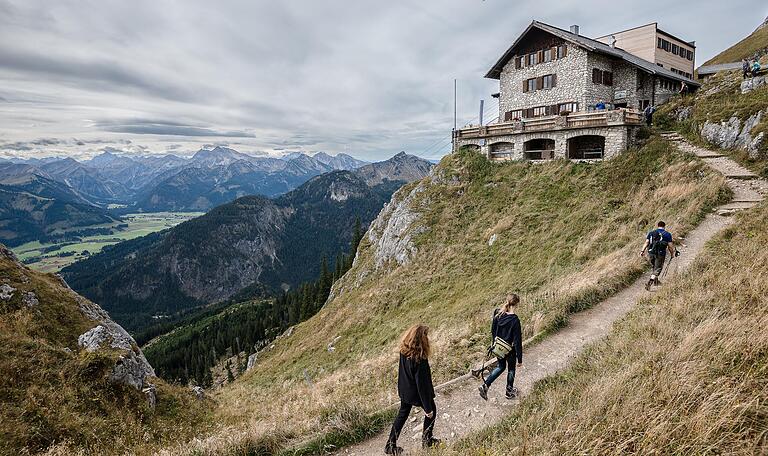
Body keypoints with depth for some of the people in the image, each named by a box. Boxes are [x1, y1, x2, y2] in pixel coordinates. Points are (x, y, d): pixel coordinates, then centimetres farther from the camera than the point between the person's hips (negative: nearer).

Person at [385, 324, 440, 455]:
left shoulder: (404, 350, -14)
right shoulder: (419, 359, -35)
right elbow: (422, 384, -28)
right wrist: (427, 408, -18)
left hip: (404, 390, 6)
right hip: (416, 393, -6)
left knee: (402, 415, 26)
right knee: (431, 412, 23)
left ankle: (390, 445, 34)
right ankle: (427, 440, 40)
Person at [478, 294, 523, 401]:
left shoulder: (497, 314, -11)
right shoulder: (515, 320, -28)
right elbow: (517, 341, -21)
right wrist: (520, 359, -12)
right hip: (510, 350, -5)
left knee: (501, 367, 26)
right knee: (511, 369, 22)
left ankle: (485, 385, 16)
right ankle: (509, 392, 42)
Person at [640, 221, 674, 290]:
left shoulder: (651, 233, 10)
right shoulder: (667, 234, 4)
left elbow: (646, 242, 0)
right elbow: (670, 246, 0)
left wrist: (643, 251, -4)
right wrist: (672, 253, 15)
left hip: (651, 253, 3)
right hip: (661, 254, -3)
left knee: (653, 267, 22)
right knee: (657, 269, 0)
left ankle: (656, 281, 35)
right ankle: (649, 283, -14)